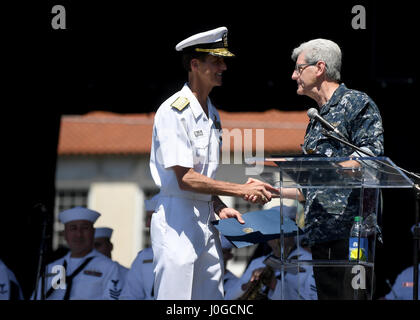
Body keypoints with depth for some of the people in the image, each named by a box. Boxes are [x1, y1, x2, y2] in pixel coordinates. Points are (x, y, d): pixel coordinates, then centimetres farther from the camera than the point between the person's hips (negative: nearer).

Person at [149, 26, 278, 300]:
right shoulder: (173, 112, -13)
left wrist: (219, 208, 5)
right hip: (177, 219, -9)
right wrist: (242, 191, -21)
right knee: (176, 297, -9)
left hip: (205, 220, 9)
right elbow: (185, 179, -19)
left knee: (212, 295, 6)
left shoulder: (212, 113, 15)